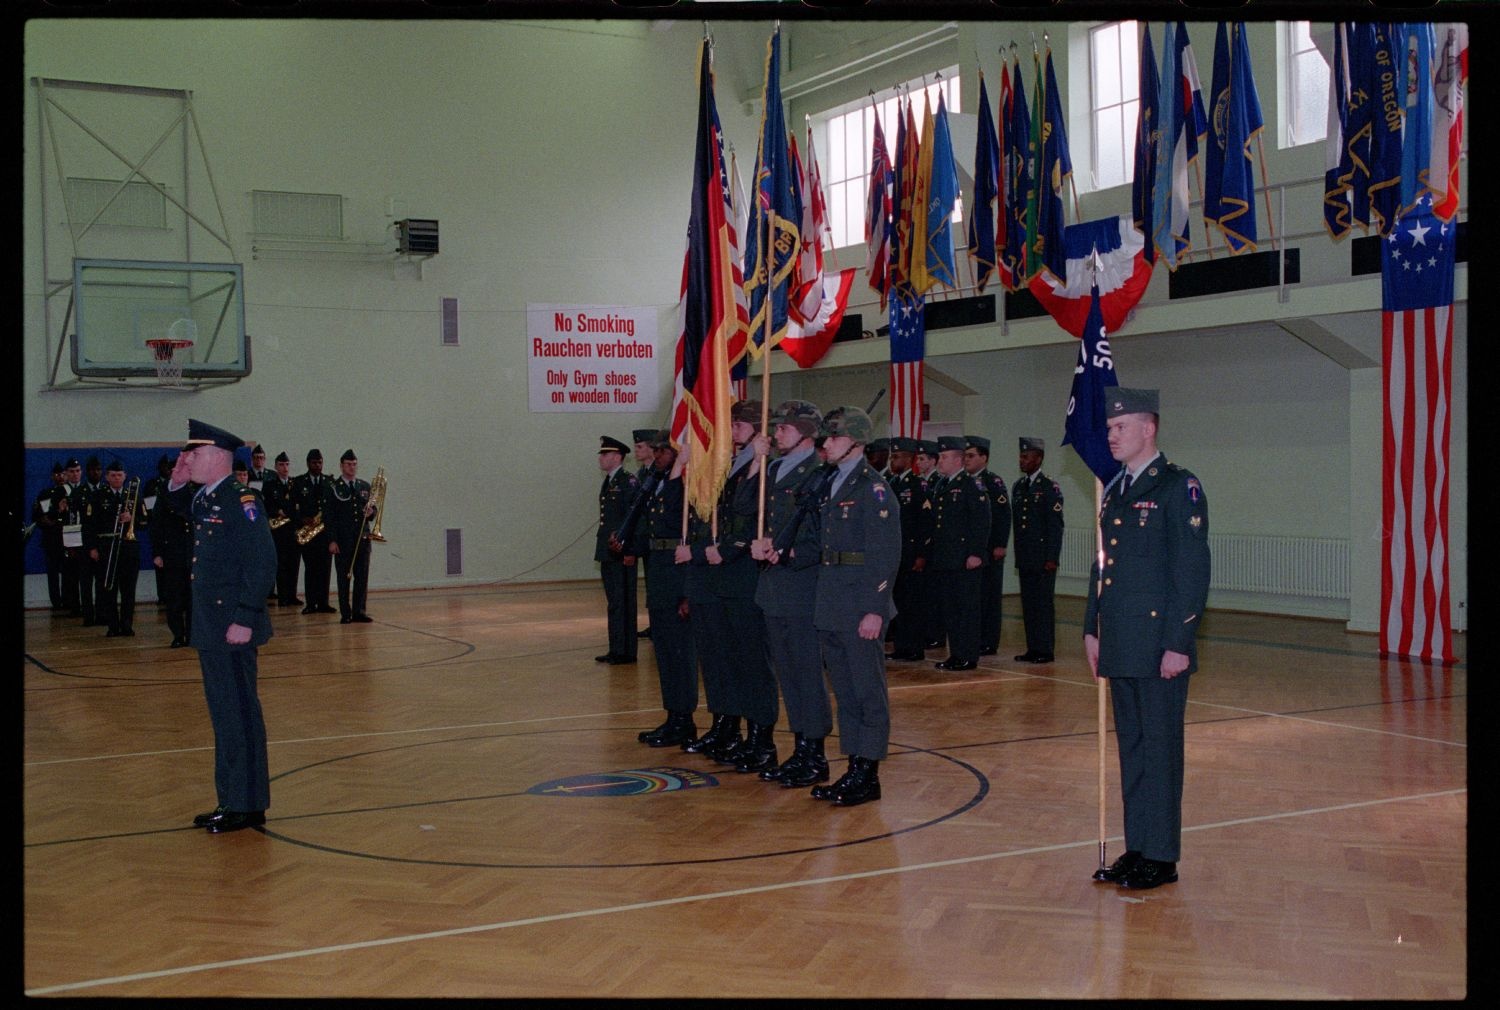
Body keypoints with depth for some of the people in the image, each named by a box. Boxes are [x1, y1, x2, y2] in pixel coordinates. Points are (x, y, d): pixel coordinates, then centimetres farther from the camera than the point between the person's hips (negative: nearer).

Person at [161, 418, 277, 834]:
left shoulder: (239, 500, -16)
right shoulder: (202, 500, 12)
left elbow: (263, 562, -22)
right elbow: (176, 507, 36)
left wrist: (245, 620, -24)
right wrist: (177, 483, 14)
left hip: (232, 631, -9)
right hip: (210, 629, 9)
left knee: (239, 714, -2)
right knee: (224, 716, 15)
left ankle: (248, 806, 6)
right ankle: (231, 801, 24)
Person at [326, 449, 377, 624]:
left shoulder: (365, 486, 13)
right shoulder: (332, 488, 0)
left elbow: (372, 509, 19)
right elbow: (328, 516, -4)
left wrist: (370, 512, -6)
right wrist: (332, 540, -11)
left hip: (362, 538, 4)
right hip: (342, 540, -4)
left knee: (362, 577, 2)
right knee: (344, 578, 0)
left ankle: (359, 611, 8)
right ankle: (345, 614, 3)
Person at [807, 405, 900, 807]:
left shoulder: (873, 488, -11)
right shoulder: (832, 485, 15)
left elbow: (887, 555, -16)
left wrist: (875, 610, -19)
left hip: (860, 610, -9)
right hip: (830, 608, 9)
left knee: (869, 692, 0)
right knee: (845, 693, 13)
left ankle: (868, 775, 6)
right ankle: (854, 769, 21)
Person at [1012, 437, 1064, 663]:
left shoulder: (1050, 487, -6)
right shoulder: (1018, 487, 14)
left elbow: (1056, 525, -10)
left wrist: (1051, 558, -14)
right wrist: (1018, 555, 13)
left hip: (1043, 558, -6)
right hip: (1025, 558, 6)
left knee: (1043, 604, -4)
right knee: (1028, 604, 8)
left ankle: (1045, 650, 1)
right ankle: (1033, 649, 14)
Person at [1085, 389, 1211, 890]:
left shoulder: (1178, 487, -9)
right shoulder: (1115, 491, 15)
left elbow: (1193, 571, -14)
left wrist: (1179, 643, -17)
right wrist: (1092, 629, 16)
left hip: (1159, 642, -8)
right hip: (1120, 644, 8)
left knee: (1160, 748, 0)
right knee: (1130, 747, 13)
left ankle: (1161, 856, 9)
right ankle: (1137, 847, 22)